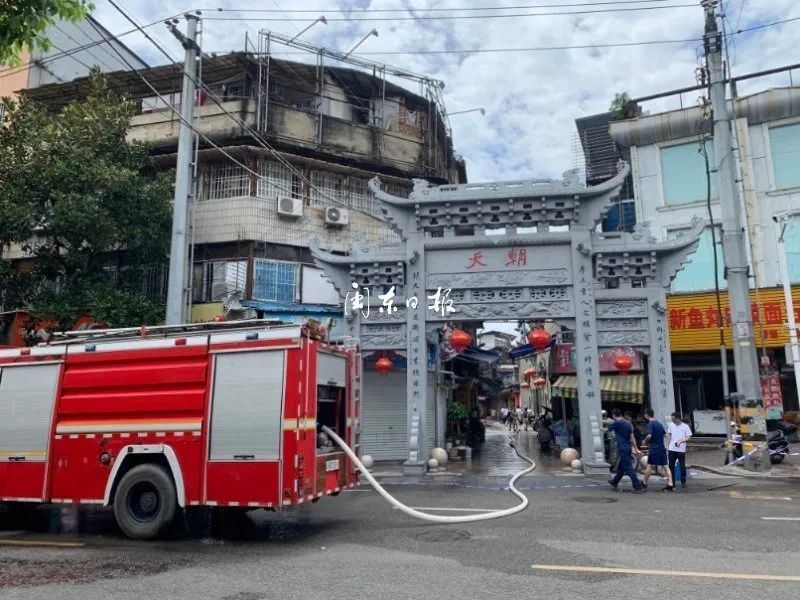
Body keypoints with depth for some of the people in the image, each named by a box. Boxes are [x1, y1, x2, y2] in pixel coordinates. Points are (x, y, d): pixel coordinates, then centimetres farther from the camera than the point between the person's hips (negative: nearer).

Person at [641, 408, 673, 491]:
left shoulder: (650, 424, -12)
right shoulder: (659, 424, 12)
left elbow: (649, 436, -23)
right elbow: (664, 435, 22)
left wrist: (645, 442, -6)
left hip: (654, 448, -7)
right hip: (662, 448, 7)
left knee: (649, 465, 1)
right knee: (665, 466, 5)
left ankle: (644, 483, 10)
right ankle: (670, 485, 1)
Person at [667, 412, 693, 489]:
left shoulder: (685, 426, -5)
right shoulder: (671, 425, 7)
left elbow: (688, 437, -9)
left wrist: (681, 441, -25)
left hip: (681, 450, -4)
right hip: (672, 449, 4)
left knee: (682, 466, 4)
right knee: (671, 466, 6)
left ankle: (683, 482, 16)